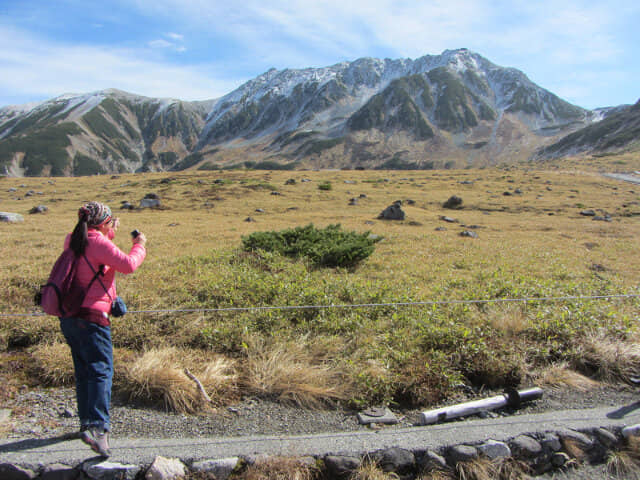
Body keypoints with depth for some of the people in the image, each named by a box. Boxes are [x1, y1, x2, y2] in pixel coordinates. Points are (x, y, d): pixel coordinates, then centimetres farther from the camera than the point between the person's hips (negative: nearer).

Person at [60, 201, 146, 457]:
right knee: (101, 371, -9)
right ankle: (97, 426, -20)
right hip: (92, 317, -9)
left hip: (69, 317, 9)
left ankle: (86, 421, 27)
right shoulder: (99, 243, -12)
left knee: (83, 373, 17)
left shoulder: (72, 241, 12)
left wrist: (109, 234, 28)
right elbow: (128, 265, -13)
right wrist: (139, 246, 2)